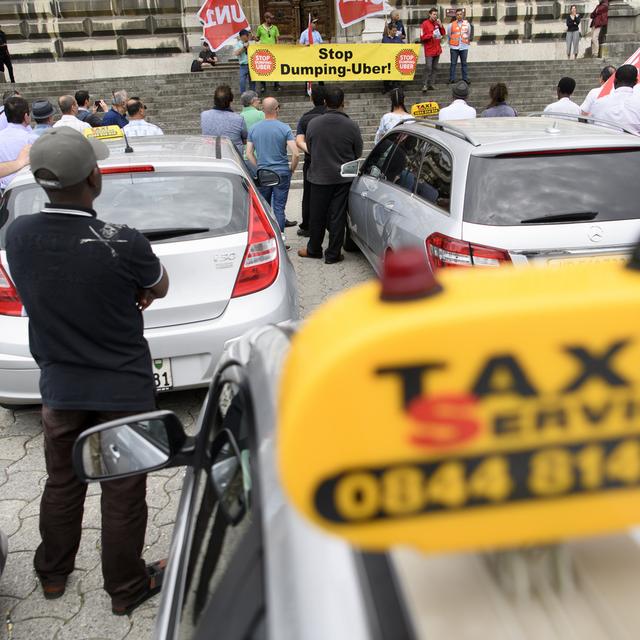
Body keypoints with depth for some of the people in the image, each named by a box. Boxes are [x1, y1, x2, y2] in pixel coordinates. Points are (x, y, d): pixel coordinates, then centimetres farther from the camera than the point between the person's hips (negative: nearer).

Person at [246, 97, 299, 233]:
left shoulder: (253, 129, 2)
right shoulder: (284, 128, -8)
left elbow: (249, 154, 4)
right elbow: (295, 153, -13)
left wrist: (259, 168, 13)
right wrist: (292, 169, 2)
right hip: (282, 173, -3)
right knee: (279, 208, 2)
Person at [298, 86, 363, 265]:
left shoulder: (313, 123, -7)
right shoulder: (351, 126, -10)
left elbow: (309, 148, 6)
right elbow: (358, 153, 2)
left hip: (319, 176, 1)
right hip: (343, 178, -1)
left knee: (317, 215, 13)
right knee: (338, 216, 5)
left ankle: (314, 249, 26)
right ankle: (333, 254, 11)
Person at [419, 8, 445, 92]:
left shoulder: (437, 23, 12)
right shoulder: (425, 24, -6)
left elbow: (443, 33, 13)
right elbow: (422, 37, -9)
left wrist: (440, 25, -2)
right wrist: (431, 35, -21)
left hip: (437, 49, 6)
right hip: (429, 50, -6)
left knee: (435, 68, 7)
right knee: (428, 68, -13)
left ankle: (432, 84, 11)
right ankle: (425, 85, -10)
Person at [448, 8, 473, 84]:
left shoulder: (467, 24, 3)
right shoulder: (452, 25, -2)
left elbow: (469, 33, 15)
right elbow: (448, 34, 10)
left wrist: (468, 40, 15)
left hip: (464, 47, 1)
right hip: (454, 47, -1)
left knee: (464, 63, 7)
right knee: (453, 63, 2)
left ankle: (465, 78, 13)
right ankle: (452, 79, 8)